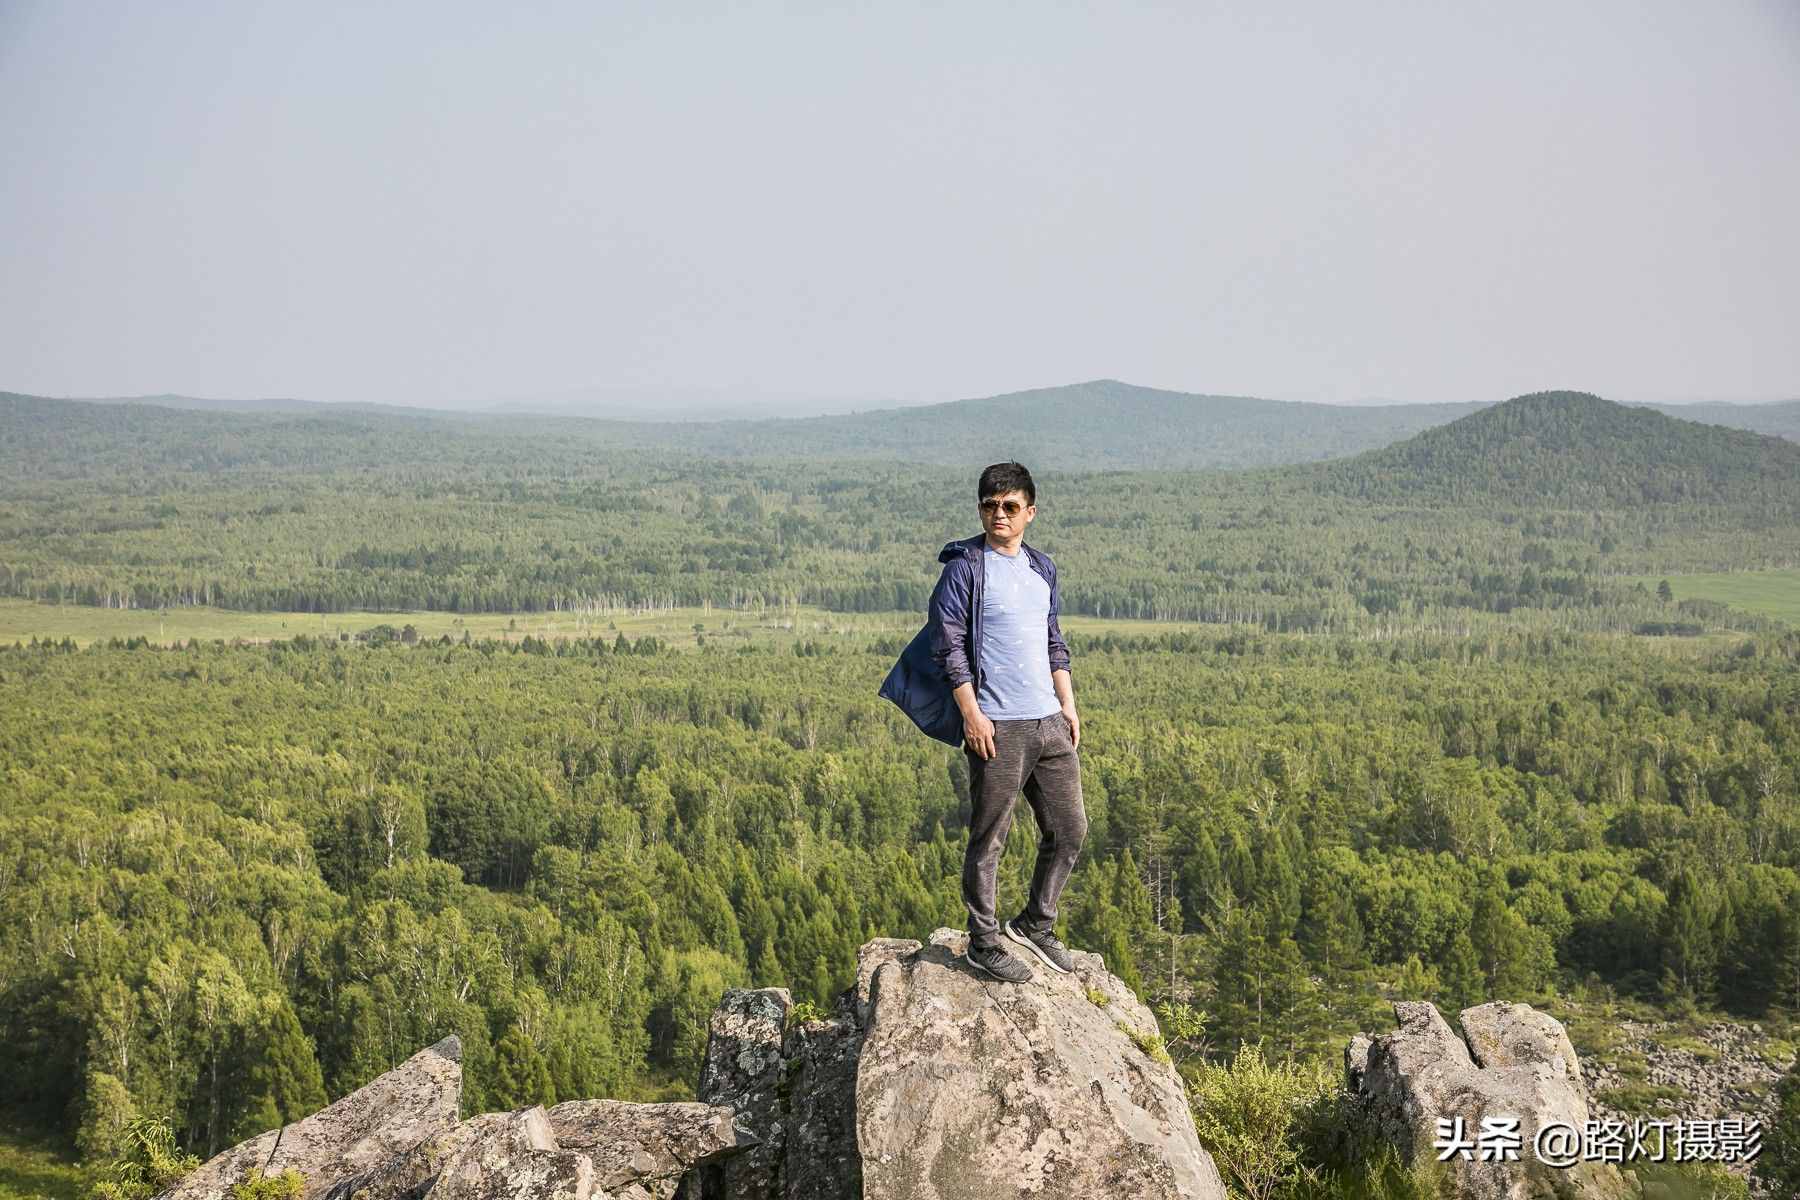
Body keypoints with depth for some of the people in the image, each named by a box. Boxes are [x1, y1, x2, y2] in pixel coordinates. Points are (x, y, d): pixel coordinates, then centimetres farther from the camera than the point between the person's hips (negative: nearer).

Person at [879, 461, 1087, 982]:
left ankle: (1034, 925, 27)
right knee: (989, 839, -1)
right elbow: (948, 645, -10)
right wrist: (971, 714, -15)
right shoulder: (965, 567, -7)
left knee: (1069, 829, 11)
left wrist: (1067, 704, 15)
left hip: (1049, 723, 7)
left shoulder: (1042, 568, 14)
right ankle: (984, 943, 10)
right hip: (997, 726, -7)